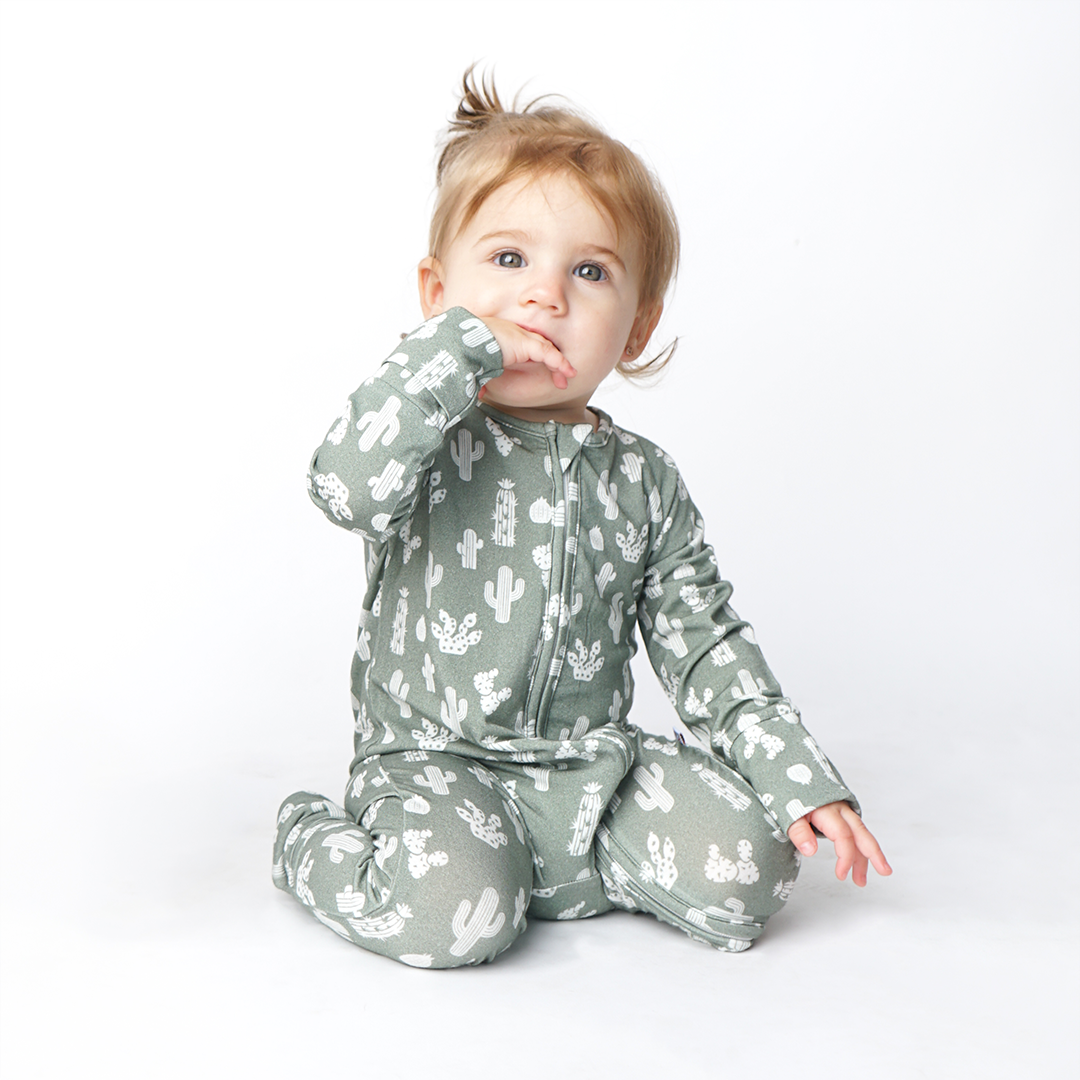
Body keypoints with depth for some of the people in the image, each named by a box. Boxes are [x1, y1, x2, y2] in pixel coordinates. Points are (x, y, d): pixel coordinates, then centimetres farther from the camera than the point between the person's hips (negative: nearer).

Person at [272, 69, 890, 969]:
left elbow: (708, 649, 6)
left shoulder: (644, 482, 5)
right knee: (455, 911, -28)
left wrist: (804, 784, -1)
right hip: (435, 762, -3)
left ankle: (583, 863, 13)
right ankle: (312, 841, 4)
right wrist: (458, 350, -26)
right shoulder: (428, 442, -6)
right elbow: (349, 488, -30)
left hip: (593, 765, 4)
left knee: (745, 867, -15)